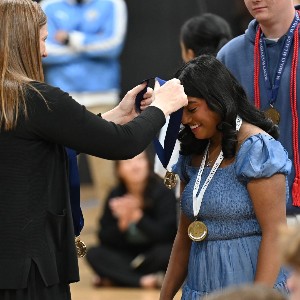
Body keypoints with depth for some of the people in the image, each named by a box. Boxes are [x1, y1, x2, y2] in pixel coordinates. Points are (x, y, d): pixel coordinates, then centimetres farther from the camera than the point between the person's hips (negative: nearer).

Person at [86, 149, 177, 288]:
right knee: (94, 254, -20)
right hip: (128, 257, 3)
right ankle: (141, 281, -29)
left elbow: (164, 234, -22)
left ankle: (119, 276, -17)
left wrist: (137, 216, -30)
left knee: (165, 253, -35)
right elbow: (105, 240, -8)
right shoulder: (115, 196, -6)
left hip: (155, 256, -3)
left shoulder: (163, 192, -14)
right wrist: (123, 223, -26)